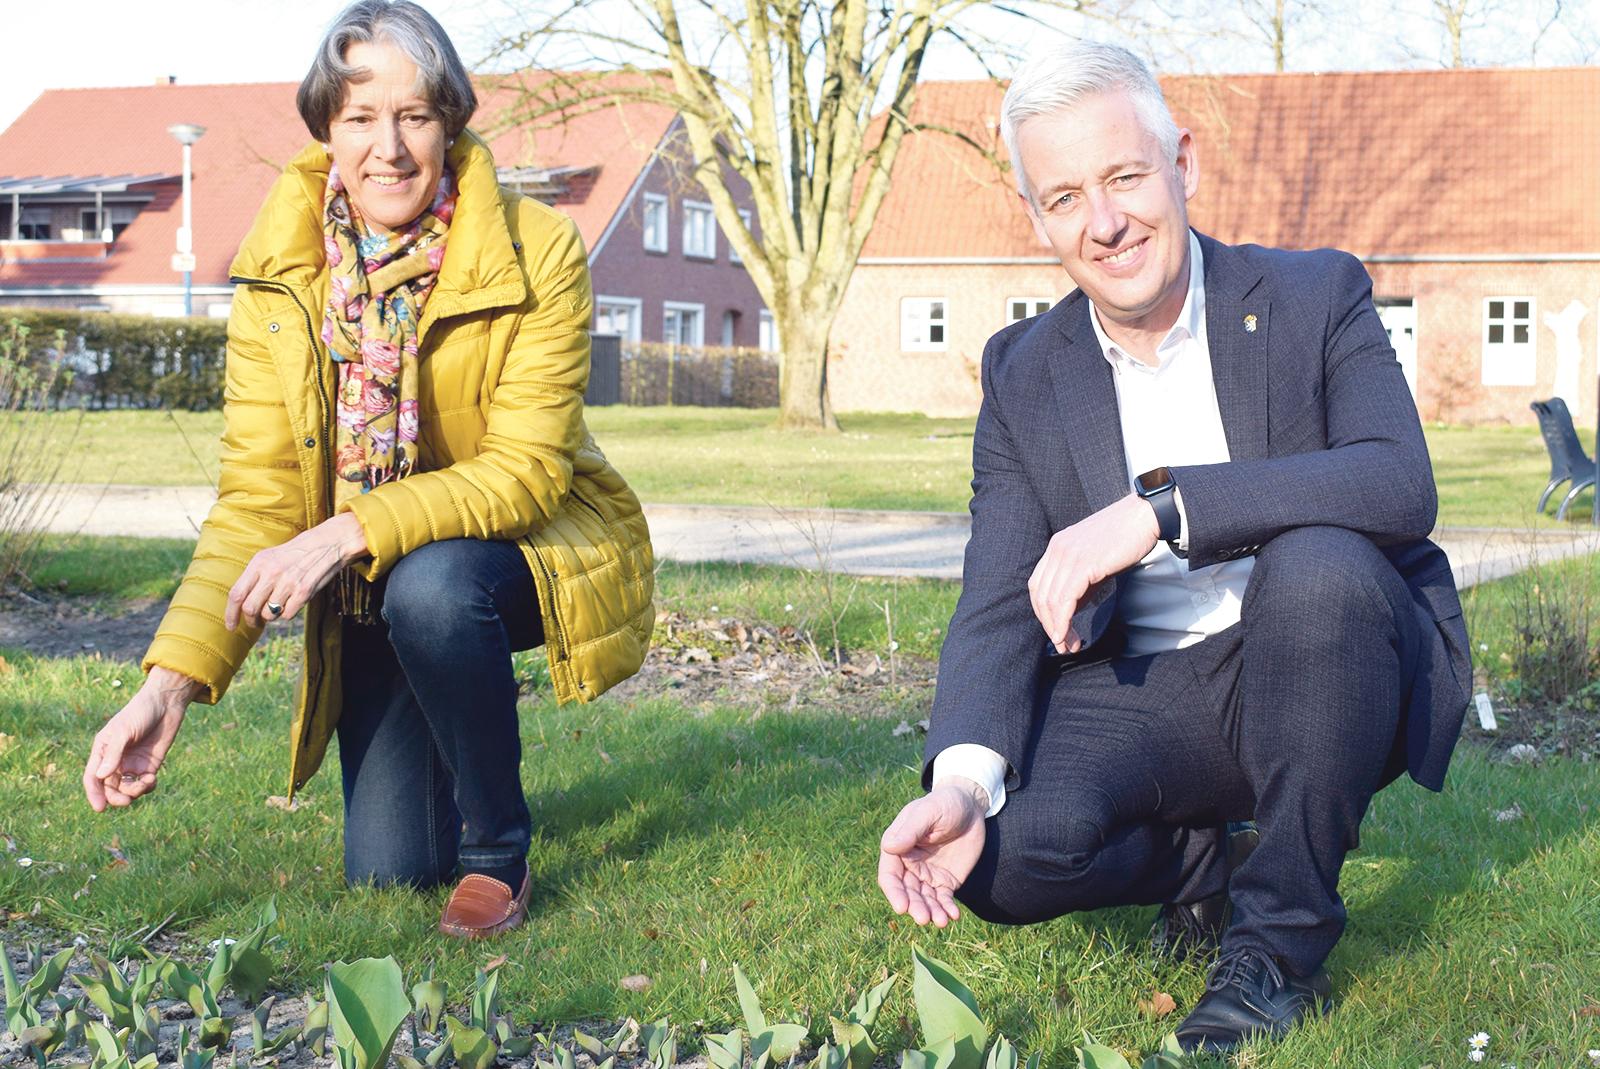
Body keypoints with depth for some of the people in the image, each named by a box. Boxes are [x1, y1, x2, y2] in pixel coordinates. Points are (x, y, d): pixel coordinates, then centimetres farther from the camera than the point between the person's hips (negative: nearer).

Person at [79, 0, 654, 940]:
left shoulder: (539, 251, -20)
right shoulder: (276, 275, -11)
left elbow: (527, 469, -24)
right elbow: (255, 498, -13)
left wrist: (352, 532, -37)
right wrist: (172, 682, -26)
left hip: (533, 544, -3)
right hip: (370, 587, 3)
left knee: (431, 587, -37)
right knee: (387, 872, -1)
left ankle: (501, 853, -13)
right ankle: (471, 729, 33)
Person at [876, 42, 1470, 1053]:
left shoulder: (1317, 297, -5)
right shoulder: (1021, 373, 4)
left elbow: (1402, 487, -23)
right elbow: (1000, 606, -4)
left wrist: (1160, 507, -34)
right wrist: (962, 779, -25)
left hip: (1332, 675, -2)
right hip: (1140, 697, 2)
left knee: (1319, 562, -35)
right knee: (1003, 853, -26)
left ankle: (1281, 941, -17)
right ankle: (1204, 863, 9)